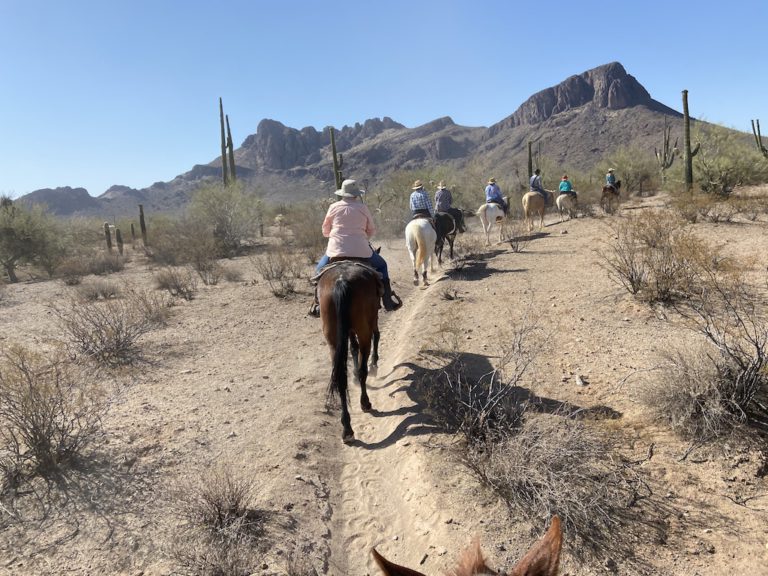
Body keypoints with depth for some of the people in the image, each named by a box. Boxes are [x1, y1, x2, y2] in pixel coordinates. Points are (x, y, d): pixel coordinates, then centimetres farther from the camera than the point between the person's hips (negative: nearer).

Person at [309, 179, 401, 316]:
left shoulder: (334, 207, 5)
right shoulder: (363, 208, 2)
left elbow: (325, 231, 14)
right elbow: (372, 231, 11)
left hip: (336, 250, 1)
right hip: (361, 251, 0)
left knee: (319, 270, 26)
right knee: (381, 266, 24)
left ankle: (317, 304, 14)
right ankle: (388, 302, 19)